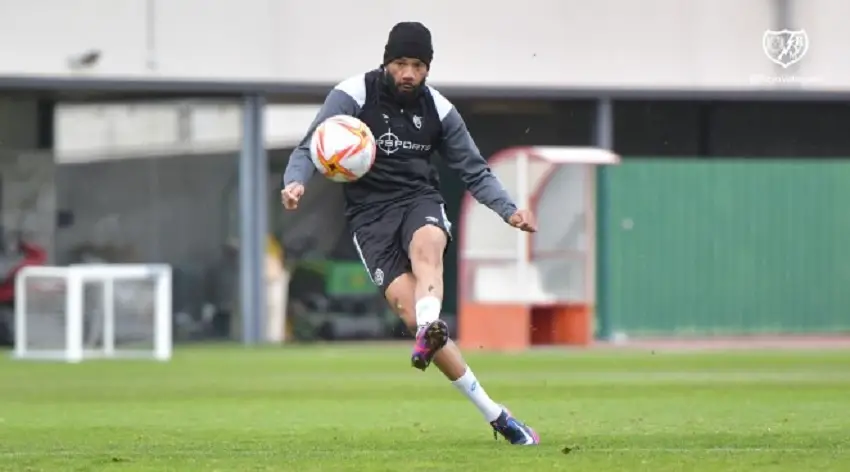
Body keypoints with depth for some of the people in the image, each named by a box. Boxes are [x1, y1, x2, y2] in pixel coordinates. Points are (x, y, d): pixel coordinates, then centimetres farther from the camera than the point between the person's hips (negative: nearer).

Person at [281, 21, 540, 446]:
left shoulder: (438, 109, 5)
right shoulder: (353, 95, -5)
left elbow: (474, 171, 12)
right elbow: (310, 147, -11)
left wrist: (508, 211, -3)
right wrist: (295, 182, -33)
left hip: (420, 200, 2)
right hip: (370, 214, -2)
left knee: (427, 245, -37)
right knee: (408, 307, -18)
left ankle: (429, 333, -63)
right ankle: (493, 413, -16)